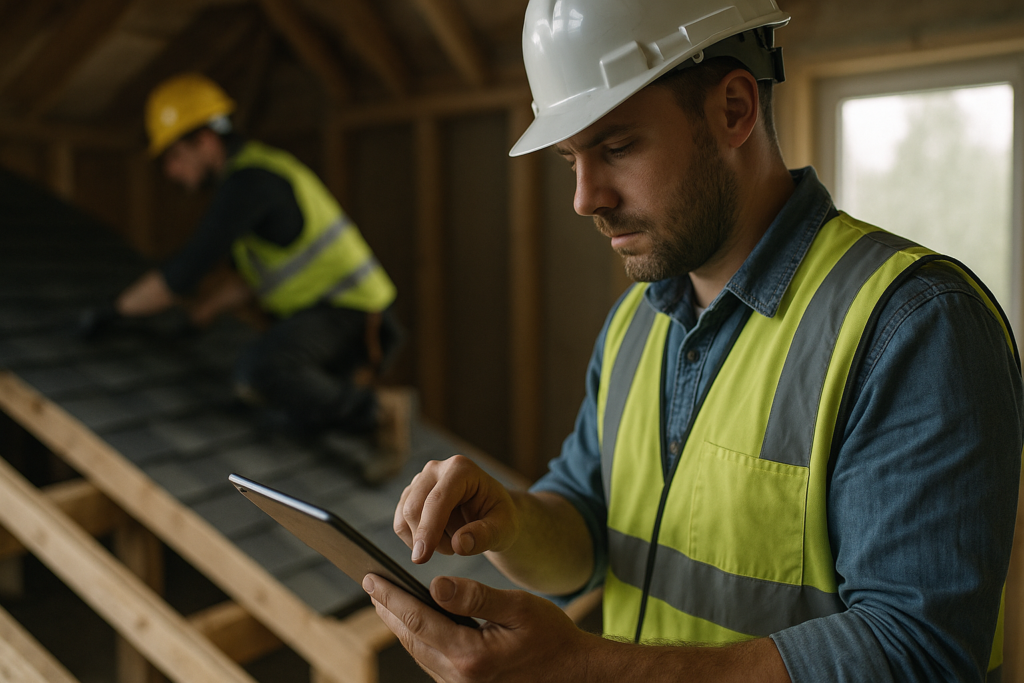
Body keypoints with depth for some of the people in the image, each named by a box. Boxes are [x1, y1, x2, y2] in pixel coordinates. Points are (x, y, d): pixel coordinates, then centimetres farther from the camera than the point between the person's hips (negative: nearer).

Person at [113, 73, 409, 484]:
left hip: (346, 312, -9)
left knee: (260, 371, -32)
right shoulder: (248, 171, 16)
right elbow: (246, 279, 22)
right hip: (321, 311, 9)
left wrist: (114, 311, -5)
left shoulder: (248, 180, -17)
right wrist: (193, 319, 14)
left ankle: (378, 411, -14)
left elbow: (182, 276, -19)